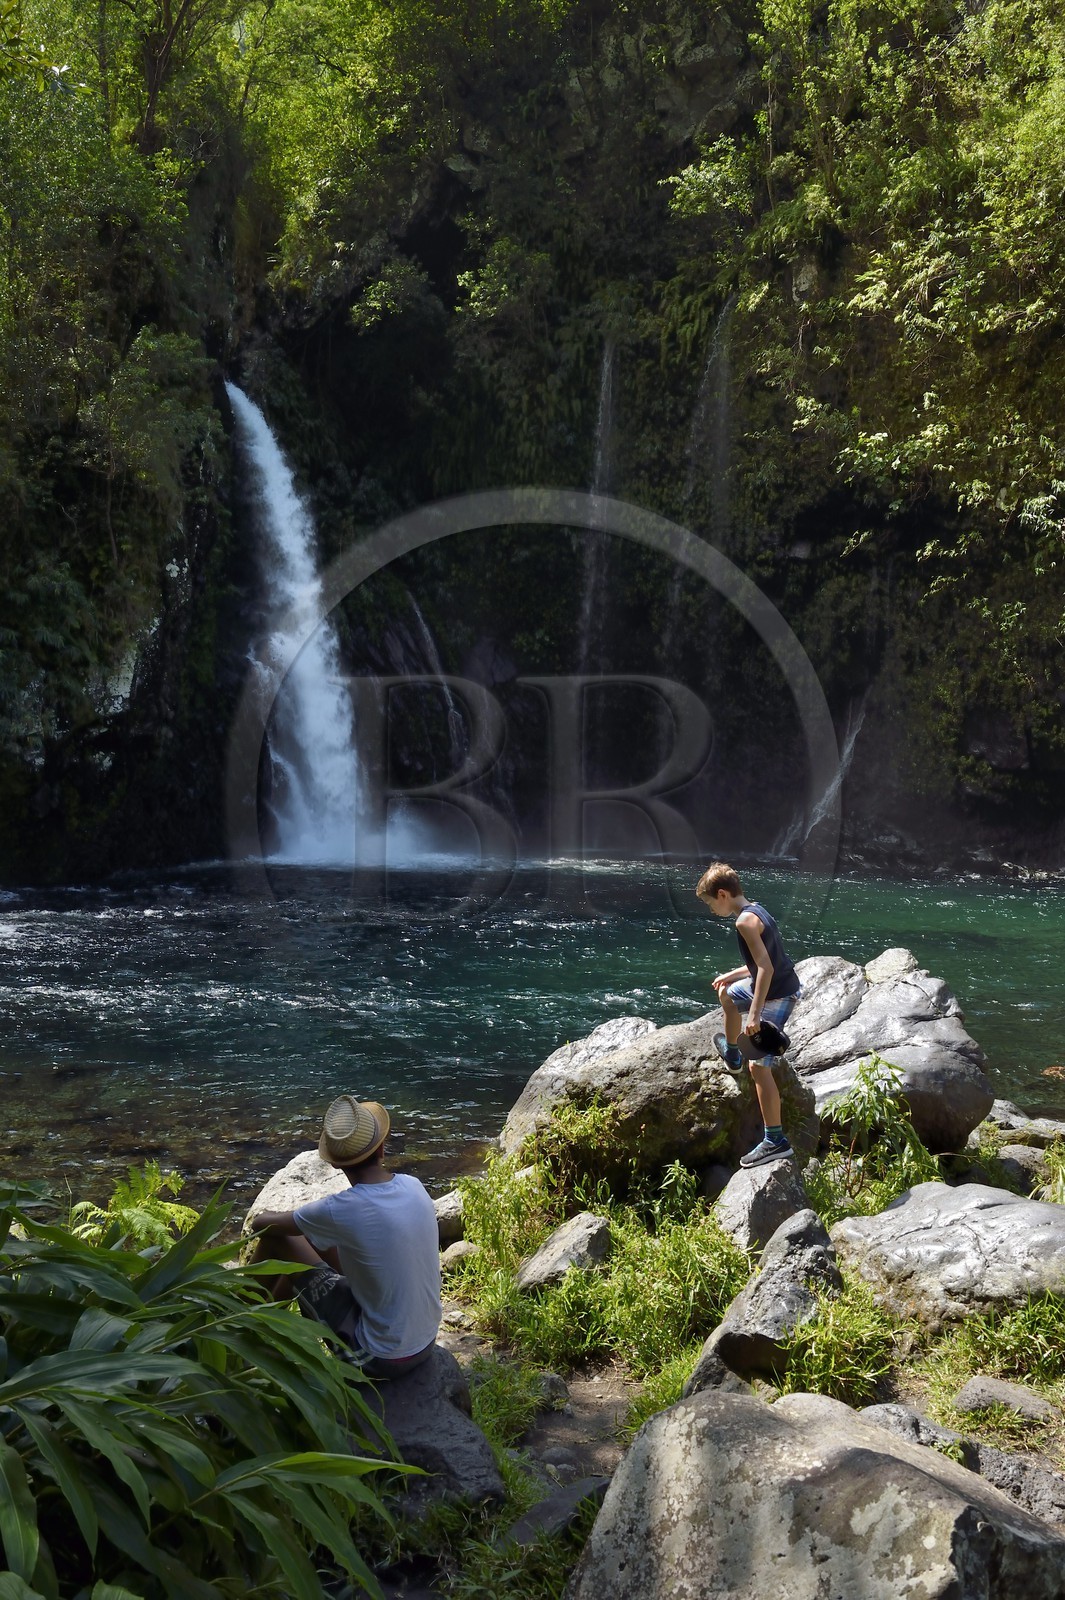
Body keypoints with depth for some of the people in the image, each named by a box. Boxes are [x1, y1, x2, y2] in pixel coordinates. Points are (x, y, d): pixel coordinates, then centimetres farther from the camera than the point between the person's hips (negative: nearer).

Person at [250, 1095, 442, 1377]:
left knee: (276, 1239, 1)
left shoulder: (343, 1210, -24)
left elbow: (261, 1223, -6)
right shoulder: (412, 1186, -7)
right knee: (315, 1238, 16)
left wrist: (271, 1216, 15)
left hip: (379, 1357, -6)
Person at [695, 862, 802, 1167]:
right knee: (726, 993, 33)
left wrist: (755, 1013, -28)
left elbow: (766, 967, -27)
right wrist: (732, 974, 27)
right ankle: (733, 1055, 51)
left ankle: (776, 1141, -7)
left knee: (759, 1066, -9)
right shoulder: (756, 909, 10)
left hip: (776, 997, -11)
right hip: (782, 986, 11)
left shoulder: (745, 920, -21)